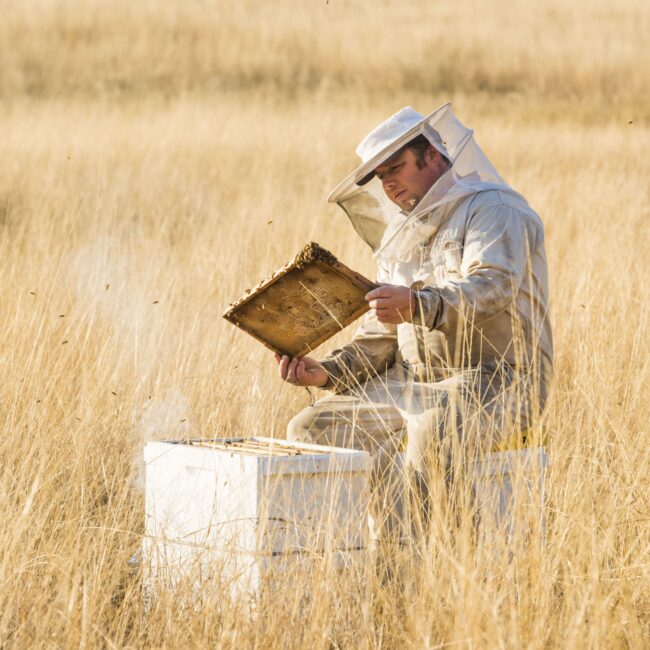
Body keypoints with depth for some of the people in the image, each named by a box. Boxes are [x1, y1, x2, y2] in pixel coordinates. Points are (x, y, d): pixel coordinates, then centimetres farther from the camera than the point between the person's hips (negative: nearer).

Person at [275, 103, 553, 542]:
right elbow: (379, 339, 19)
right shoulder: (397, 242, 21)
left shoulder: (490, 209, -3)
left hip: (496, 379, -8)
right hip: (414, 382, 8)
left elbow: (493, 288, -23)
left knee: (433, 431, -39)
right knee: (312, 428, -9)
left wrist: (419, 305, -39)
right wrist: (327, 373, 0)